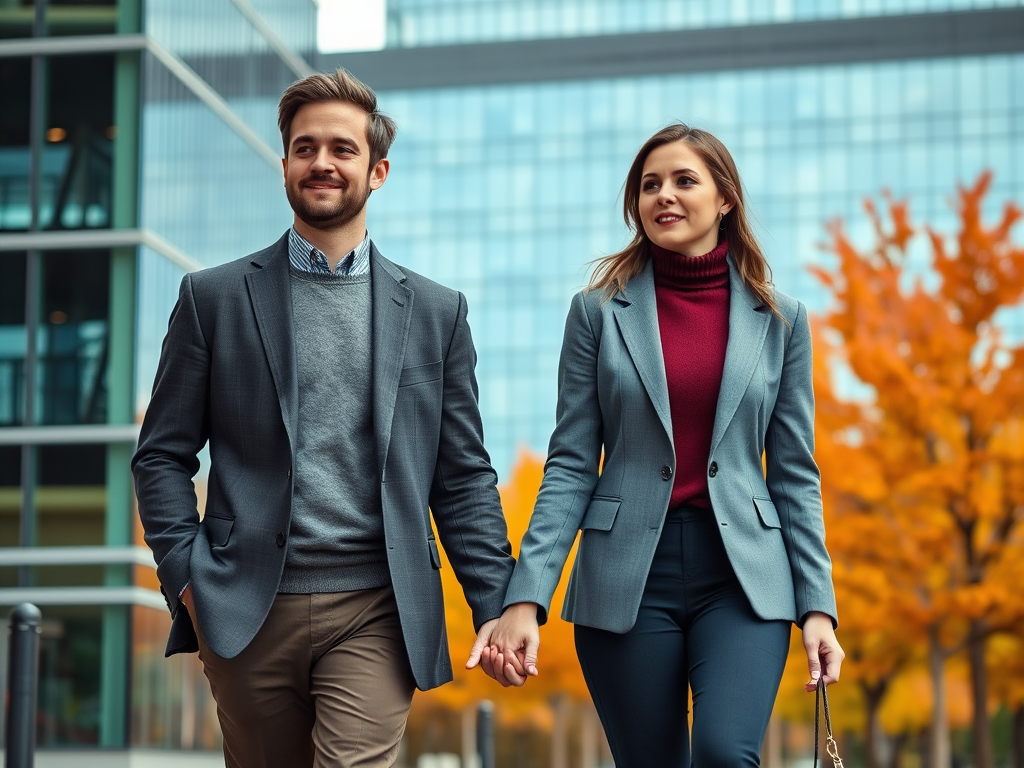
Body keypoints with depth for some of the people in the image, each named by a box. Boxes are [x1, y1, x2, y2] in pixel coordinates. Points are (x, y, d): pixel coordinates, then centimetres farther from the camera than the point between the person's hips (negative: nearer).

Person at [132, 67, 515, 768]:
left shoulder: (436, 311, 9)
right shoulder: (214, 298, 7)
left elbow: (462, 475, 9)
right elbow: (163, 455, 7)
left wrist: (497, 604, 1)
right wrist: (188, 578, -4)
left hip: (374, 613, 0)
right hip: (248, 611, 1)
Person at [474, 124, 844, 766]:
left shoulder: (779, 319, 7)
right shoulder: (599, 312, 4)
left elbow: (795, 473, 8)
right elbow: (571, 467, 1)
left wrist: (818, 606, 0)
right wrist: (526, 599, -9)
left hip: (742, 573, 0)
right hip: (629, 577, 0)